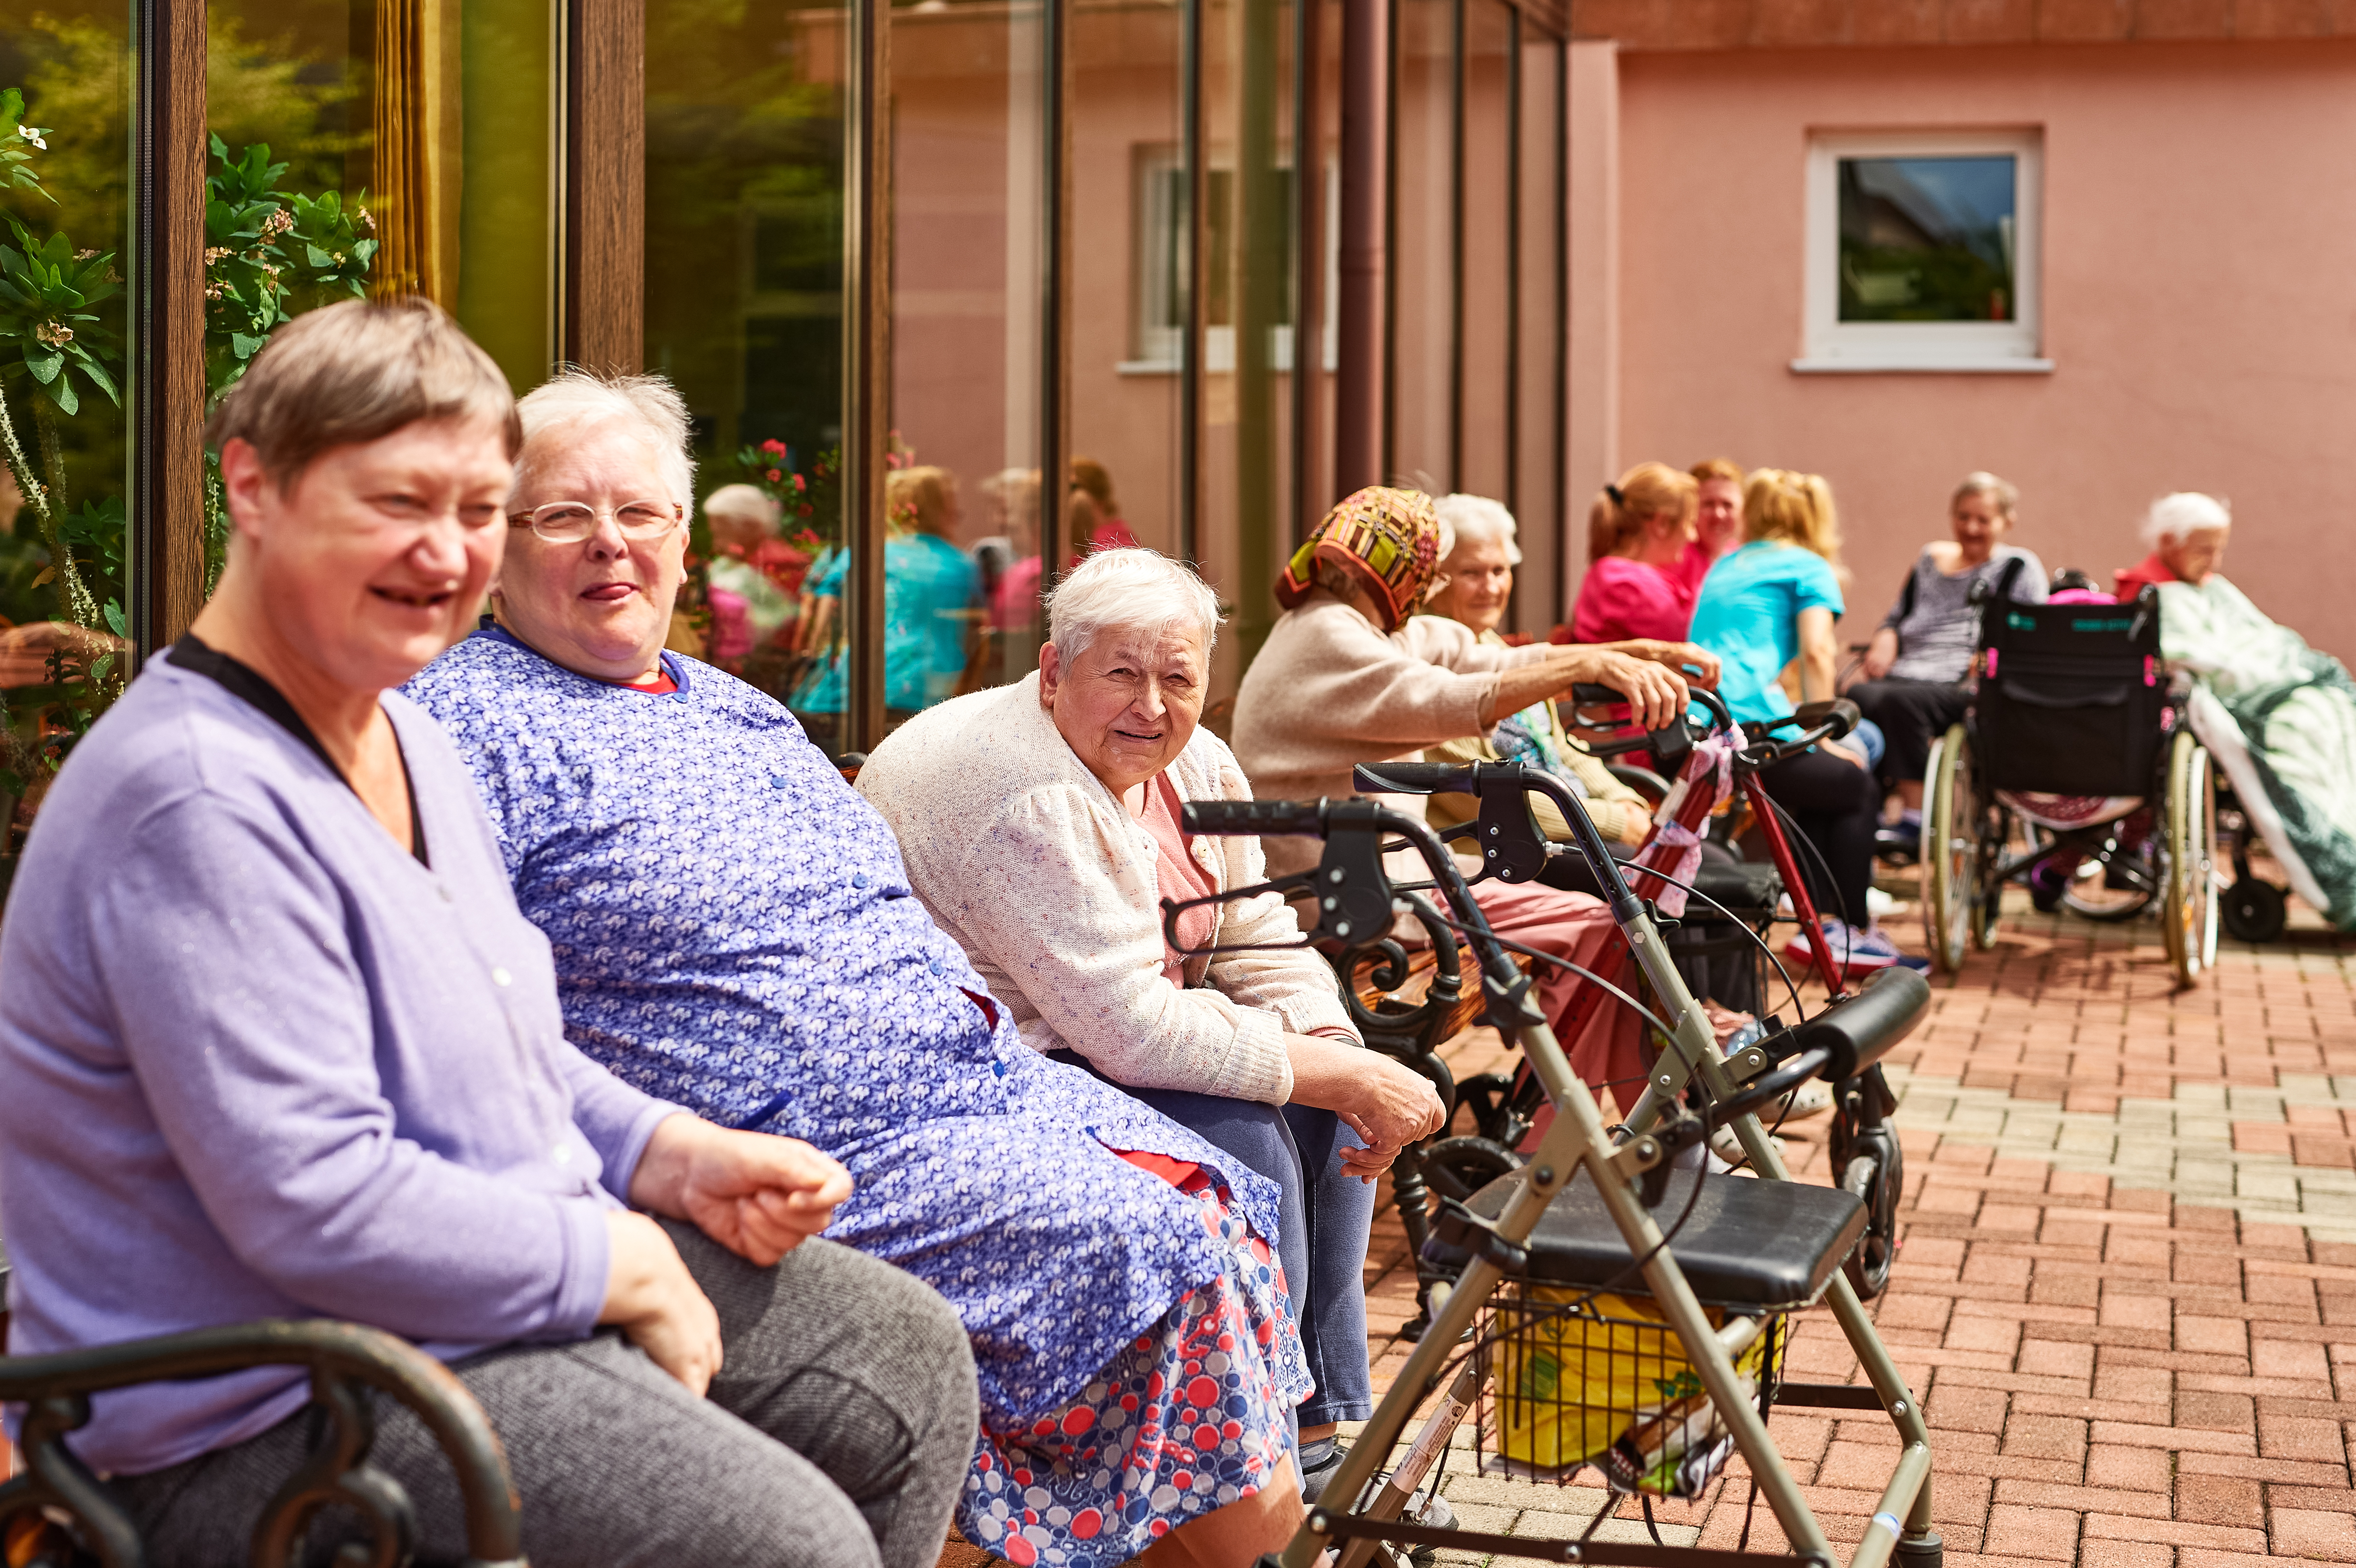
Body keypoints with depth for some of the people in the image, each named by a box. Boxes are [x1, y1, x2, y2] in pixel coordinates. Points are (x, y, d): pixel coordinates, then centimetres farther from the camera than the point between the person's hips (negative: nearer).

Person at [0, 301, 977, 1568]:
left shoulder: (401, 736, 11)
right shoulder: (200, 799, -23)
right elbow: (318, 1203, -28)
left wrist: (674, 1158, 4)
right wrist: (627, 1268, -18)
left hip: (518, 1273, 10)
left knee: (909, 1366, 10)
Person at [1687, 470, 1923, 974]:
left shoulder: (1724, 568, 27)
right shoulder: (1810, 567, 8)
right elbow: (1816, 653, -6)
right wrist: (1822, 736, 0)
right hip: (1746, 722, -7)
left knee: (1823, 786, 27)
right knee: (1855, 786, 17)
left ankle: (1818, 918, 20)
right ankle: (1851, 931, 17)